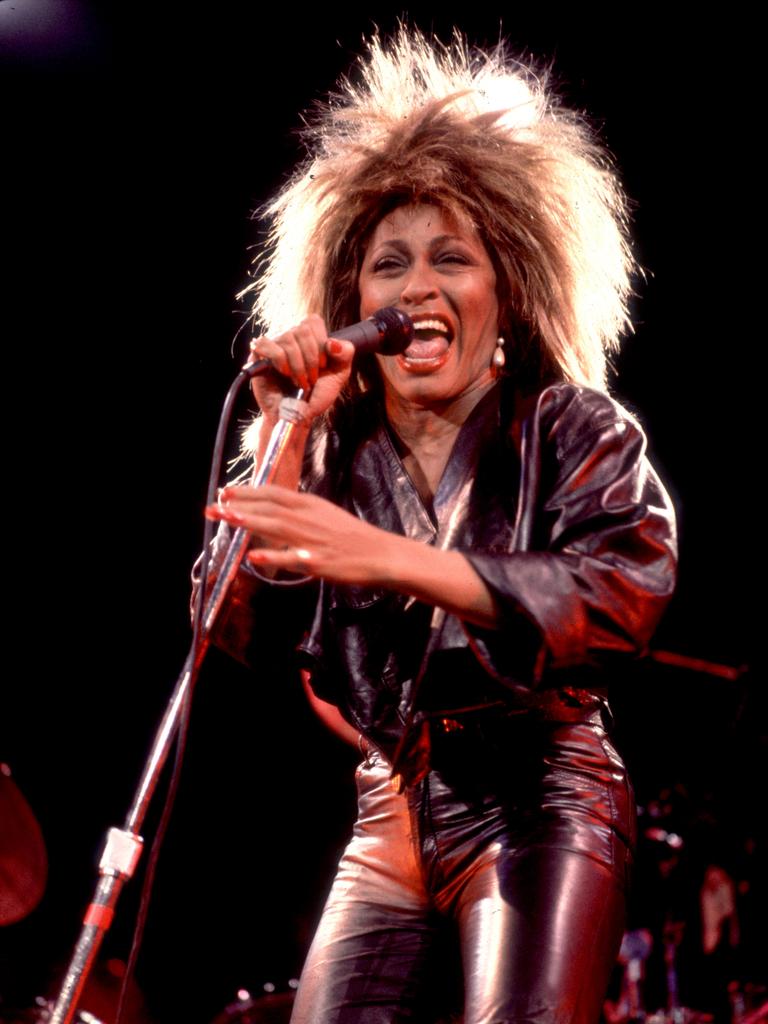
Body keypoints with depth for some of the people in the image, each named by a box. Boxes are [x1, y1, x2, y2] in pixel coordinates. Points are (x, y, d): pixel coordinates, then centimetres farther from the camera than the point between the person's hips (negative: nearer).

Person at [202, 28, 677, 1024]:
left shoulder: (571, 427, 0)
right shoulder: (337, 451, 9)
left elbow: (626, 591, -18)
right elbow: (234, 632, 0)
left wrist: (389, 557, -29)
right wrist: (285, 435, -9)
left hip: (538, 800, -3)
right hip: (389, 812, 4)